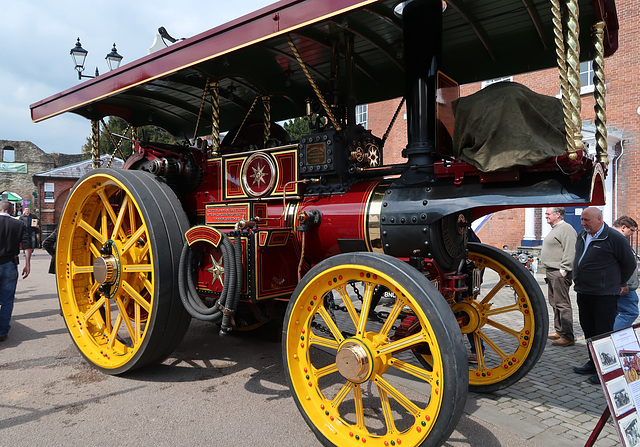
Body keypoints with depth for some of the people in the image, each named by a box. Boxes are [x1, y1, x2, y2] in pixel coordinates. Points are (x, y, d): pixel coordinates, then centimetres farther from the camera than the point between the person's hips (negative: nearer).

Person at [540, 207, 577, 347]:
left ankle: (568, 337, -6)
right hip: (551, 272, 11)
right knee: (555, 303, 16)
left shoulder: (566, 229, -13)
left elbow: (570, 251, -22)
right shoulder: (555, 229, 20)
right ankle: (559, 331, 26)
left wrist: (563, 270, -23)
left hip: (559, 273, -11)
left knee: (562, 304, -9)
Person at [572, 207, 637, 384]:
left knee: (603, 332, -2)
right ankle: (593, 363, 28)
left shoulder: (614, 238, -11)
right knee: (588, 329, 15)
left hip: (605, 295, -7)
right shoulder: (582, 236, 11)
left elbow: (630, 263, -3)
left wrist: (619, 284, 6)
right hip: (583, 293, 7)